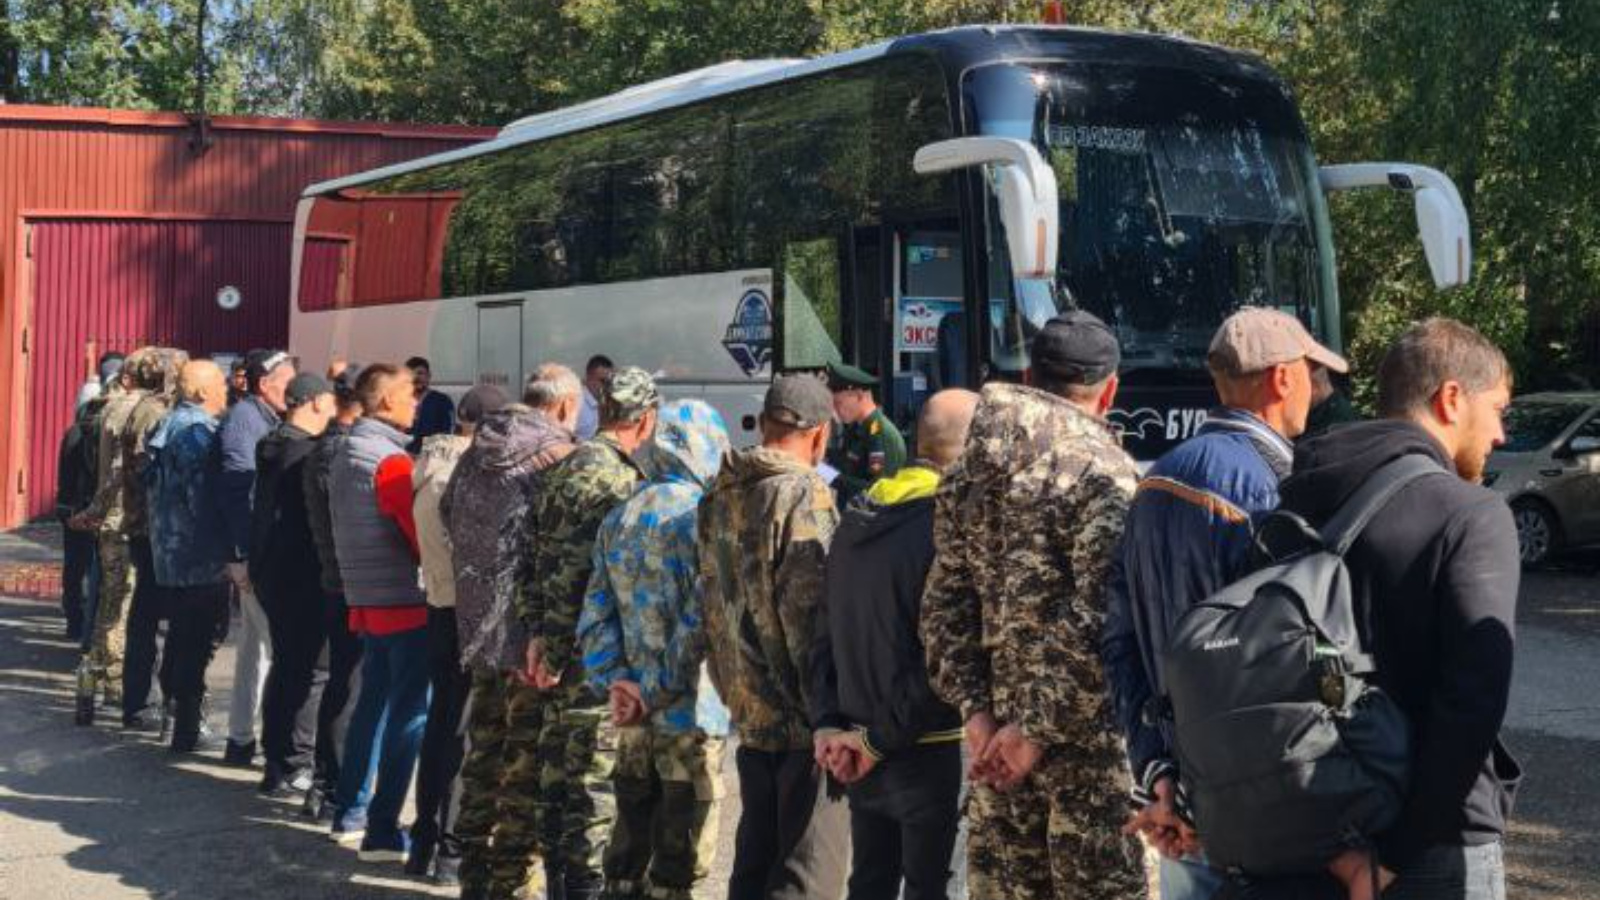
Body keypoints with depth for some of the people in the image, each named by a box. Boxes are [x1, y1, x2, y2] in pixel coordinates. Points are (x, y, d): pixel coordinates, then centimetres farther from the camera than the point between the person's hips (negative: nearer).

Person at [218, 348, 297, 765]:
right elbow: (238, 488, -19)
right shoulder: (244, 417, -12)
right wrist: (245, 557, -23)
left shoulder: (267, 418, 15)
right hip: (258, 555, -9)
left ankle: (241, 739, 21)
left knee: (254, 644, 13)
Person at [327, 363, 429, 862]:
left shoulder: (346, 453, 11)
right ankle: (383, 832, -5)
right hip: (405, 601, -9)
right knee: (410, 713, -5)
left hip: (366, 599, 9)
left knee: (374, 702, 18)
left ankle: (349, 813, 24)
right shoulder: (391, 461, -17)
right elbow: (423, 535, -17)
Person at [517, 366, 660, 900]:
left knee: (558, 770, 17)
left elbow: (530, 557, 10)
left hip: (559, 654, 9)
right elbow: (581, 572, -21)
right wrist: (557, 651, -15)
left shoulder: (563, 470, 12)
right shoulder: (616, 478, -16)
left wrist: (538, 633, 6)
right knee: (595, 779, -1)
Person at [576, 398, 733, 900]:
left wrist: (614, 681, -4)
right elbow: (698, 621, -20)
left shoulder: (618, 521, 9)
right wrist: (656, 692, -14)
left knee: (628, 850, 17)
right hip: (688, 717, -6)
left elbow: (596, 615, 5)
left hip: (635, 723, 6)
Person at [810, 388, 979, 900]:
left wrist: (828, 725, 4)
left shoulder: (858, 519, 7)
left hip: (861, 748, 7)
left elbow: (827, 632, 8)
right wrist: (880, 741, -12)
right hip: (930, 753, -7)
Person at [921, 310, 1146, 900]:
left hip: (996, 730, 7)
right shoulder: (1102, 469, -11)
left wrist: (975, 709, 4)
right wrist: (1042, 728, -14)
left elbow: (944, 605, 9)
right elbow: (1099, 624, -19)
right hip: (1087, 740, -6)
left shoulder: (970, 469, 10)